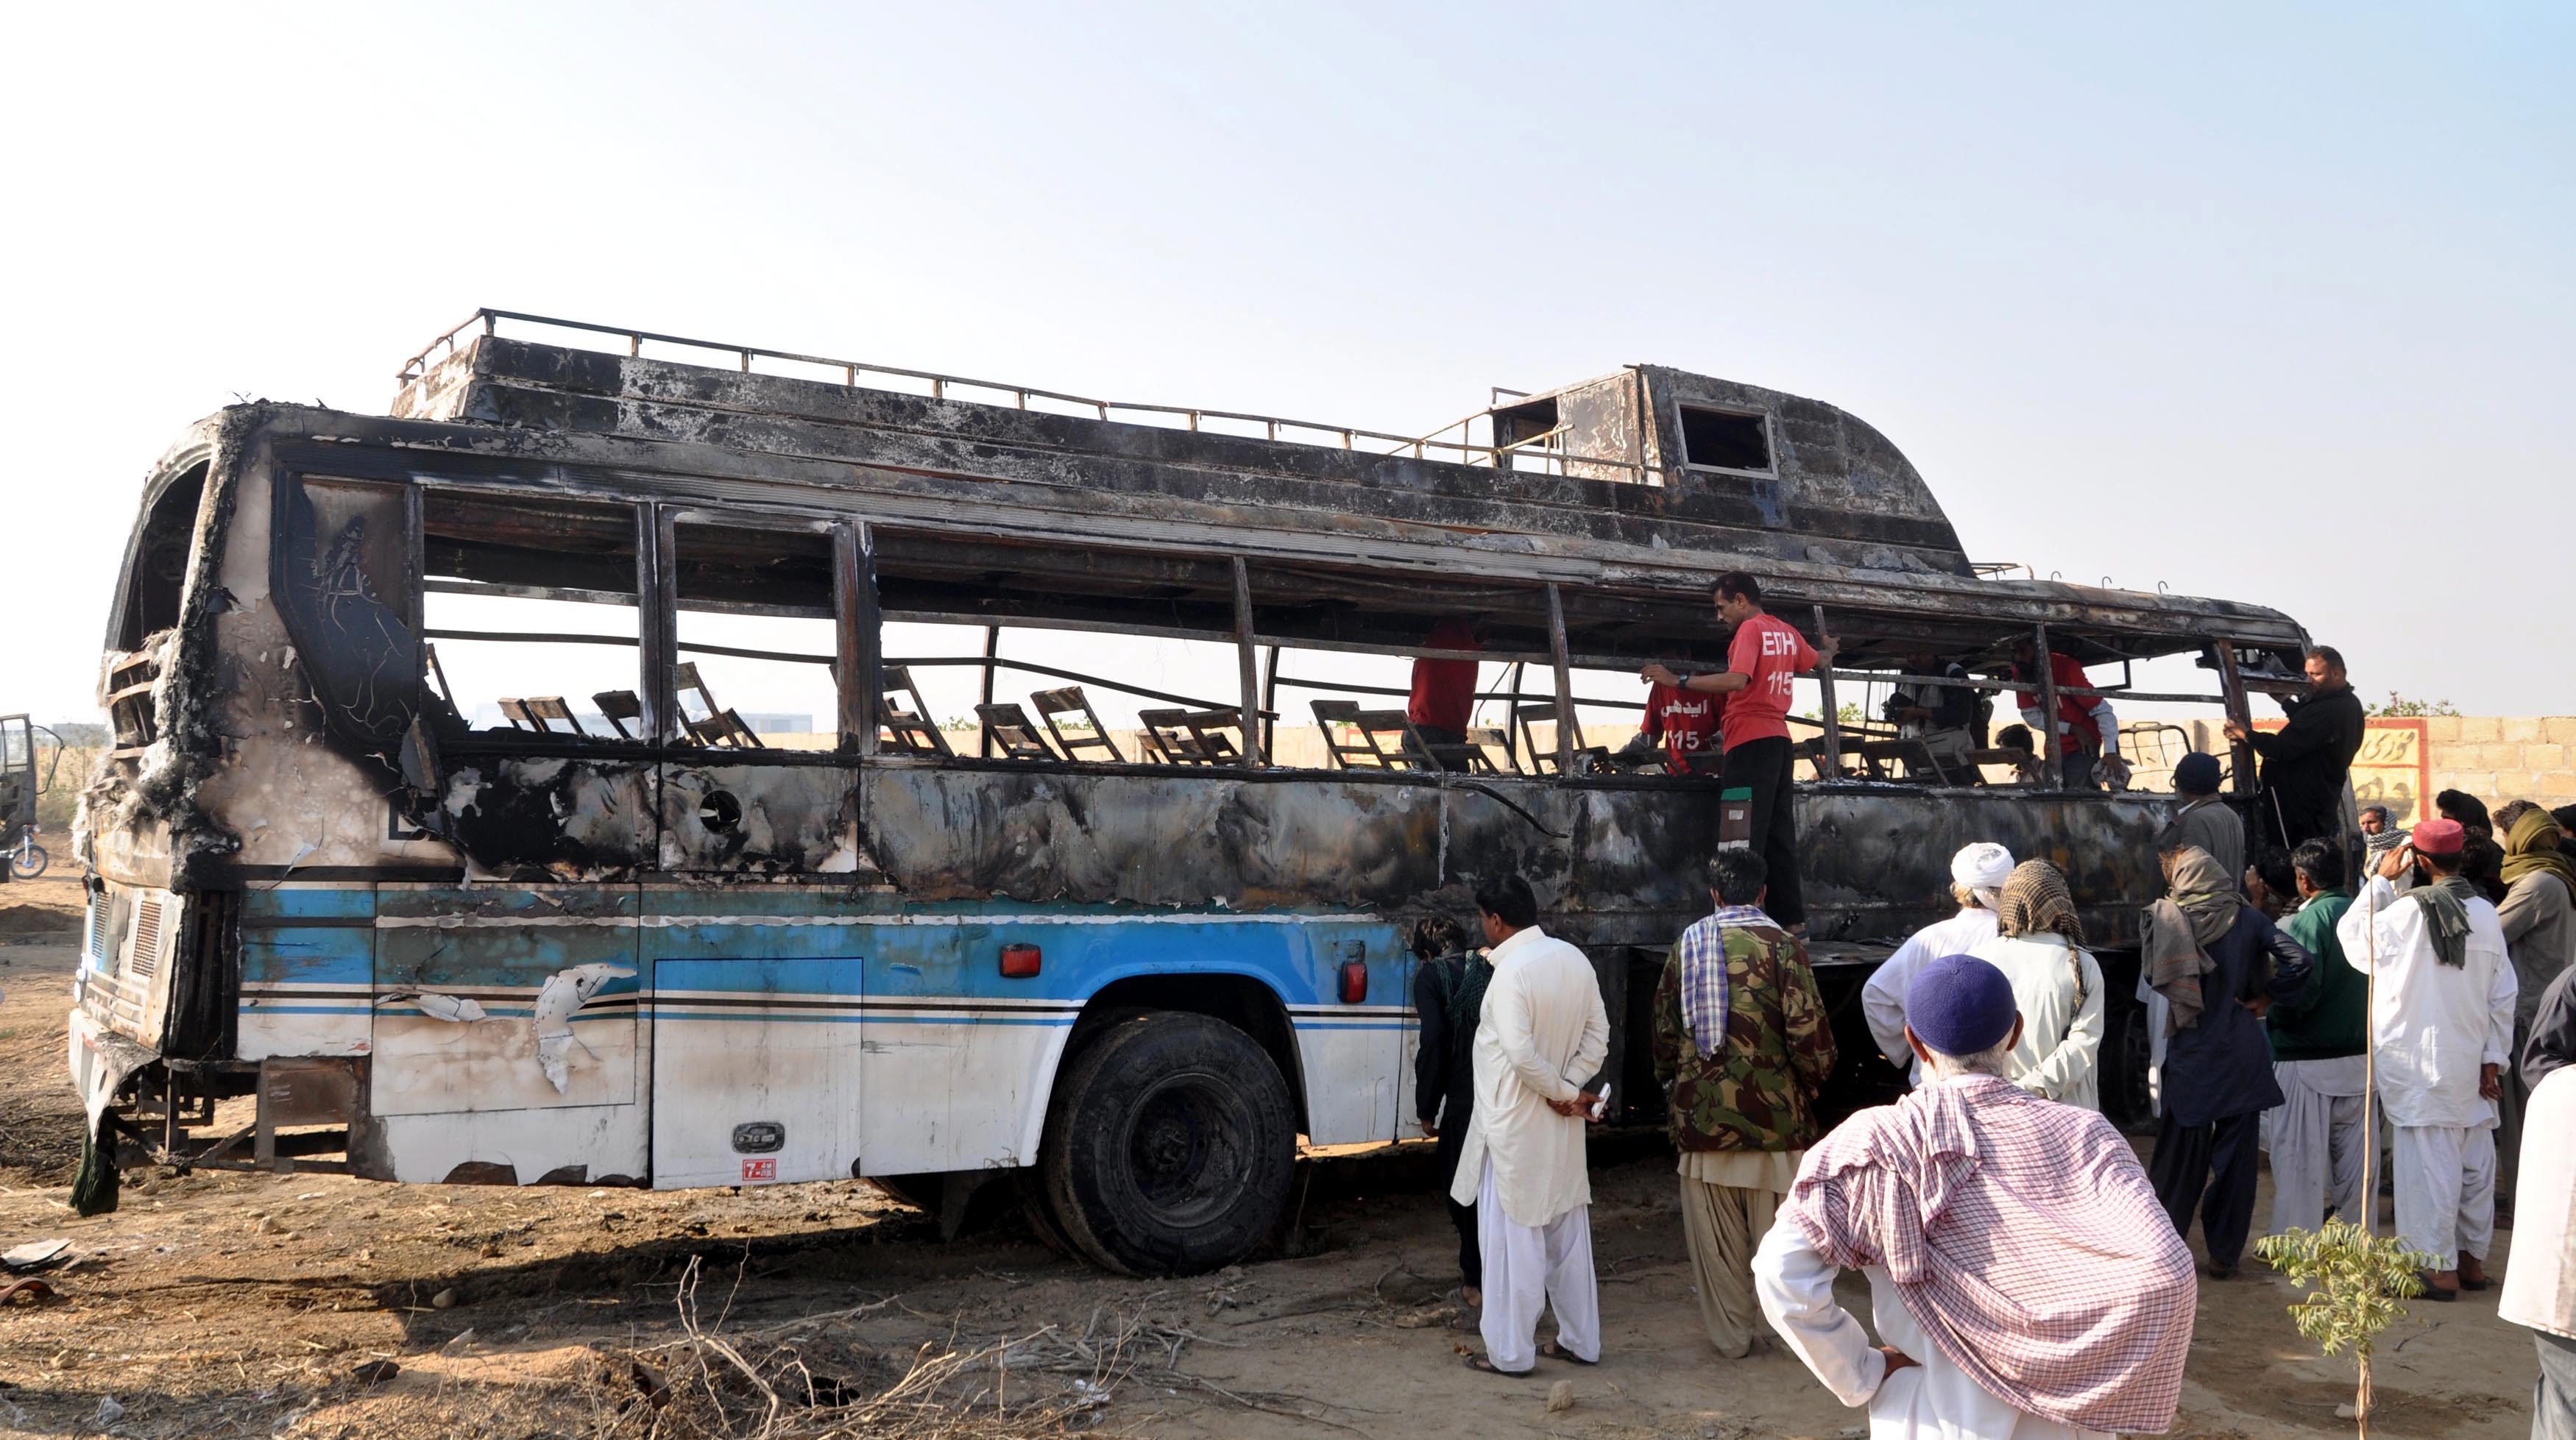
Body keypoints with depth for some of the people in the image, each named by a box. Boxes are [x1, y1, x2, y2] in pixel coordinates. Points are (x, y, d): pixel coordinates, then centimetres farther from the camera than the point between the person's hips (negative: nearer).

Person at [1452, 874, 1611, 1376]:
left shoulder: (1511, 972, -20)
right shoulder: (1575, 959, 4)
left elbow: (1520, 1053, -25)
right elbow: (1598, 1034, 6)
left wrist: (1562, 1091, -11)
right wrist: (1570, 1088, -2)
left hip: (1515, 1127, -7)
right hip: (1563, 1128, 8)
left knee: (1513, 1239, 1)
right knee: (1568, 1232, 16)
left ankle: (1510, 1351, 8)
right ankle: (1580, 1340, 26)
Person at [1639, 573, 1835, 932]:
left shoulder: (1750, 630, -10)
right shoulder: (1786, 632, 16)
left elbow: (1737, 680, -25)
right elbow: (1820, 661, 35)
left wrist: (1678, 680, -25)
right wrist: (1827, 649, 58)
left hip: (1751, 741, -9)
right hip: (1778, 738, 9)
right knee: (1779, 835, 11)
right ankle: (1792, 920, 12)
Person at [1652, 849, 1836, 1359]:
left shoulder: (1688, 944, 3)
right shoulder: (1782, 947, -8)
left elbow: (1664, 1026, 10)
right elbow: (1808, 1031, -12)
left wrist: (1671, 1083, 23)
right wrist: (1812, 1084, 6)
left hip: (1701, 1111, 3)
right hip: (1771, 1111, -2)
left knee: (1715, 1234, 11)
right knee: (1775, 1227, 9)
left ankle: (1729, 1335, 19)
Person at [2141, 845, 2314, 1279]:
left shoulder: (2168, 919, -8)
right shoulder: (2246, 918, -4)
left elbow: (2149, 973, -4)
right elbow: (2299, 961, -11)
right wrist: (2266, 997, 1)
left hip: (2189, 1056, 0)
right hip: (2241, 1055, 1)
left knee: (2180, 1153, 10)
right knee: (2236, 1154, 9)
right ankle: (2223, 1254, 14)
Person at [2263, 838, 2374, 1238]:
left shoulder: (2305, 922, -16)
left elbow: (2300, 994, -23)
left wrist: (2268, 1019, -7)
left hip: (2306, 1060, -7)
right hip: (2359, 1054, 7)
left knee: (2301, 1160, 1)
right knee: (2355, 1158, 16)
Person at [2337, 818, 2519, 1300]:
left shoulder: (2406, 913, -15)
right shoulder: (2486, 914, 1)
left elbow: (2353, 937, 1)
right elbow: (2503, 996, 4)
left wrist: (2380, 879, 5)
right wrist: (2494, 1058, 10)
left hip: (2420, 1065, -6)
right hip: (2471, 1061, 6)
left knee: (2429, 1160, -2)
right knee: (2475, 1161, 14)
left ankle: (2439, 1268, 2)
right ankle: (2472, 1257, 25)